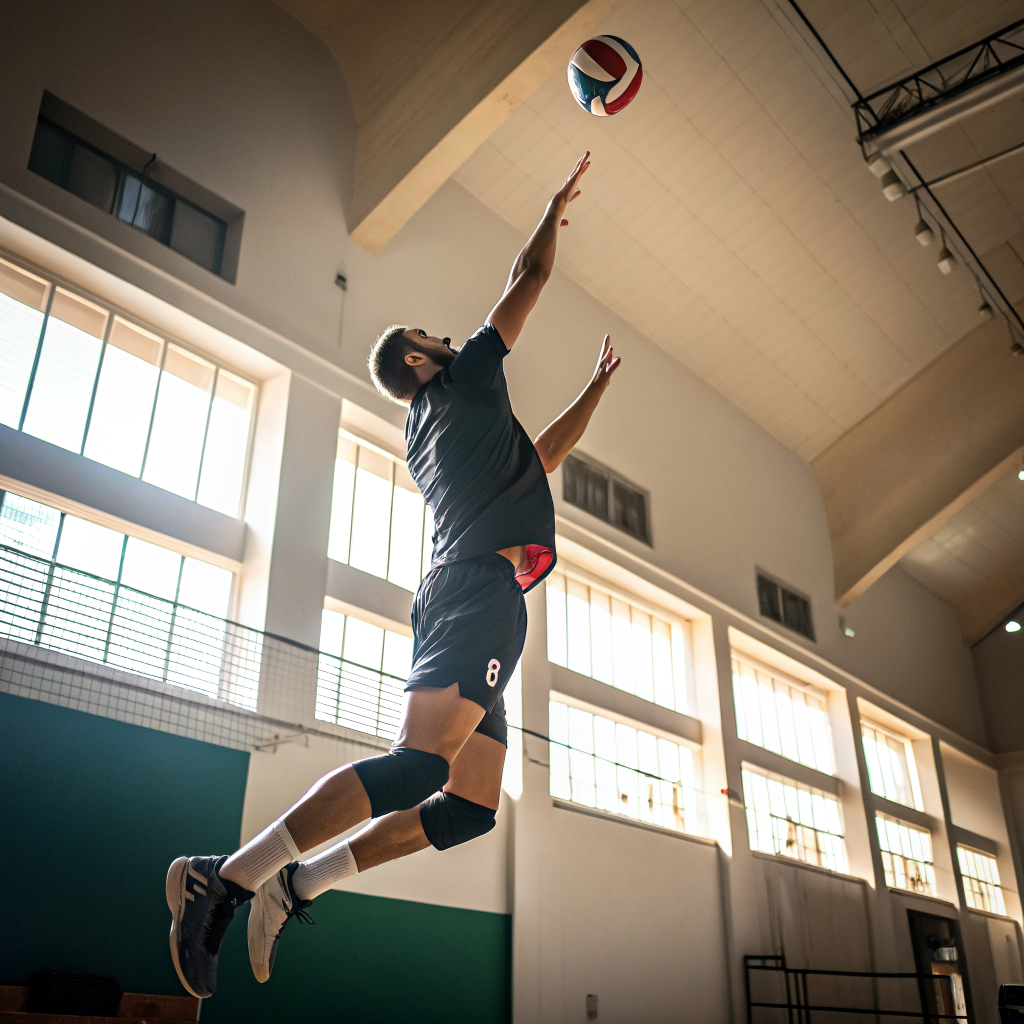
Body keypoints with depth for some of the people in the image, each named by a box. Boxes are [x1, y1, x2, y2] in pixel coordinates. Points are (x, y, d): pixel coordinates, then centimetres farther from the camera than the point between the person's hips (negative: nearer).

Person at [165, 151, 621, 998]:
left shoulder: (429, 435, 32)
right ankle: (232, 874, -22)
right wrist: (558, 207, 34)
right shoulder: (462, 382, 11)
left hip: (467, 594, 9)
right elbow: (530, 277, 17)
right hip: (481, 585, -9)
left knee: (472, 806, 3)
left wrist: (599, 386, 48)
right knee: (420, 764, -23)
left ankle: (297, 883, 2)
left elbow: (540, 459, 43)